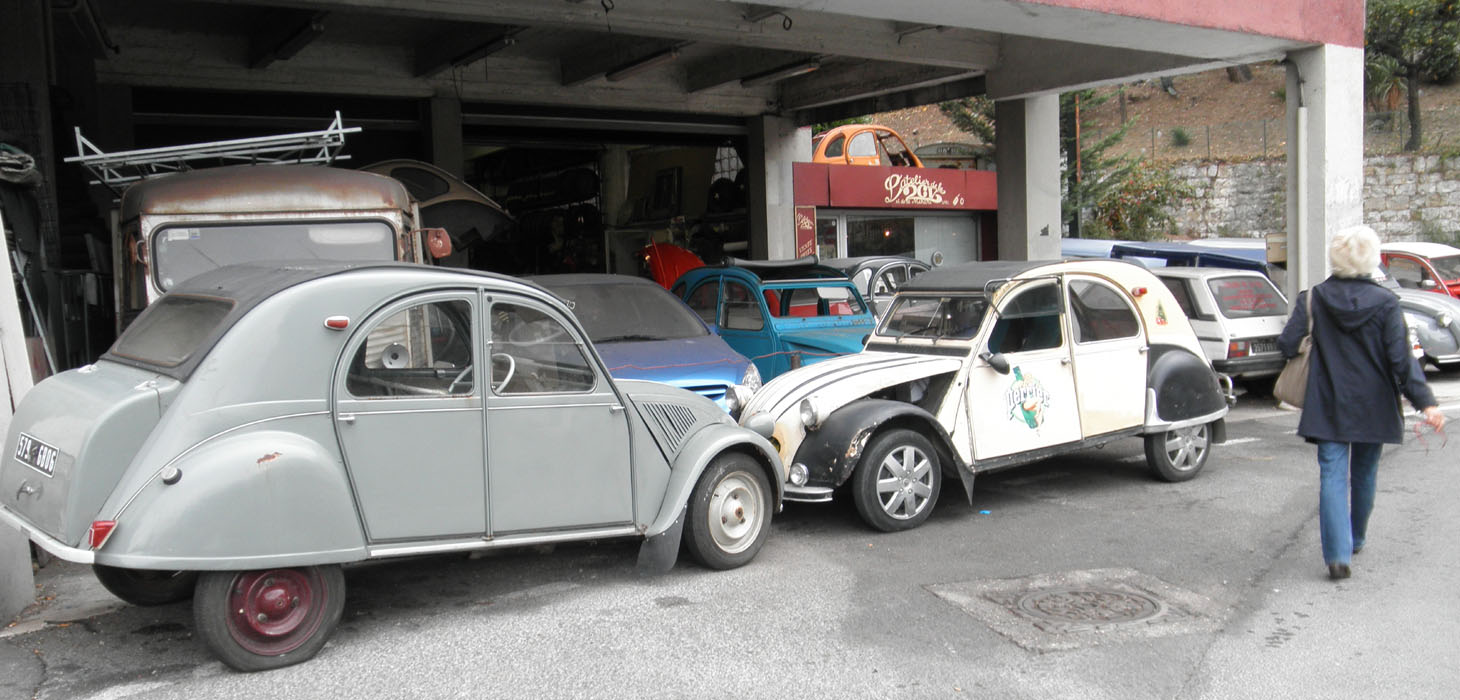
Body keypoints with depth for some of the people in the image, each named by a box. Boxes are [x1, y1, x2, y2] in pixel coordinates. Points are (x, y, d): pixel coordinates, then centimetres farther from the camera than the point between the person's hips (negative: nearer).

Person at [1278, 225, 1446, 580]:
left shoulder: (1313, 298, -6)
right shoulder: (1385, 302, -8)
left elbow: (1287, 344, -10)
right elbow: (1401, 360, -14)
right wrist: (1425, 403, -15)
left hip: (1328, 405, -1)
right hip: (1373, 406, 1)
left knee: (1333, 475, -2)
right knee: (1364, 474, 19)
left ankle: (1338, 554, -16)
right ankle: (1356, 539, 37)